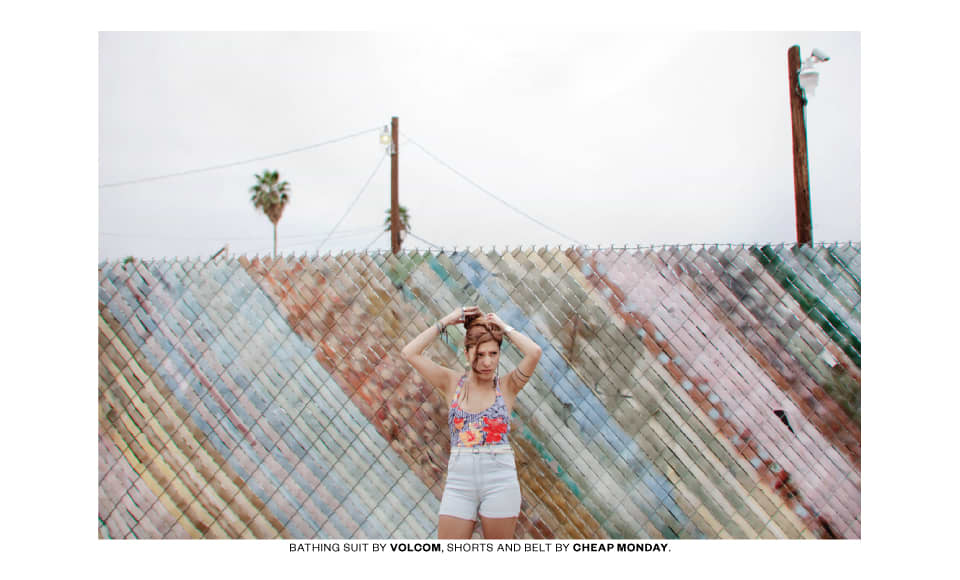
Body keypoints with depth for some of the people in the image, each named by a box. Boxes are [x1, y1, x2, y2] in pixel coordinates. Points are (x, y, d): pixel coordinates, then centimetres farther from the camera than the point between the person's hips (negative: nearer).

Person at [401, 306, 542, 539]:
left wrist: (503, 327, -3)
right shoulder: (453, 383, 5)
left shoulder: (506, 386, 1)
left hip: (500, 480, -1)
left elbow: (534, 352, -16)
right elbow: (410, 353, -3)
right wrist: (446, 321, -1)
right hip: (458, 479, 1)